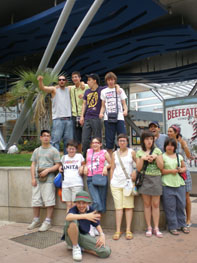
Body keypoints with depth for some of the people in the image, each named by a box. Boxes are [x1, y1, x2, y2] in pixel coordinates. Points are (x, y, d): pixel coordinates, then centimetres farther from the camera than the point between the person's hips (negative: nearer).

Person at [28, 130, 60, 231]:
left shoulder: (54, 150, 3)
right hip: (37, 179, 5)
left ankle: (47, 222, 5)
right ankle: (36, 221, 23)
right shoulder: (36, 150, 17)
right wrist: (33, 178, 4)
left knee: (49, 201, -5)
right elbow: (33, 165, 14)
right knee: (35, 200, 9)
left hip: (48, 179, -5)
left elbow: (57, 165, -2)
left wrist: (47, 170, -15)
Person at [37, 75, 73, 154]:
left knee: (68, 140, 8)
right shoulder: (54, 89, 5)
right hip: (57, 119, -4)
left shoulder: (69, 90, 15)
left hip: (68, 119, 4)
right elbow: (42, 88, -10)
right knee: (55, 139, -8)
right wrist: (40, 81, -30)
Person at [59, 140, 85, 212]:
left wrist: (82, 167, -5)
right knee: (68, 204, 4)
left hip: (77, 184, -3)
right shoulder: (64, 157, 15)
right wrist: (60, 167, 7)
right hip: (66, 184, 3)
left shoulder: (79, 156, 7)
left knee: (75, 204, -5)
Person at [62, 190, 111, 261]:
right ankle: (75, 247, -11)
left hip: (84, 236, 4)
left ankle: (82, 247, 4)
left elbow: (97, 224, 7)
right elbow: (68, 217, -44)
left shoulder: (90, 210, -5)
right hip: (72, 237, -3)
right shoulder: (74, 209, -19)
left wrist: (102, 235, -13)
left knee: (106, 252, -17)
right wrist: (85, 216, -55)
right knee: (72, 221, -36)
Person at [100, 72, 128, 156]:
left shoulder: (120, 90, 14)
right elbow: (103, 106, 14)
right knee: (109, 139, 0)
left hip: (119, 118, 0)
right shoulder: (104, 91, 16)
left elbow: (124, 103, 10)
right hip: (108, 118, 1)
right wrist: (101, 113, -6)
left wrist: (125, 110, -11)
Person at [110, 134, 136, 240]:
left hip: (128, 183, -1)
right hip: (116, 183, 1)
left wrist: (135, 172, -8)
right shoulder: (114, 154, 11)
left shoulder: (132, 152, 7)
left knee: (129, 206, 0)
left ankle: (128, 230, 6)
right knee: (118, 207, 2)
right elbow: (112, 168, 11)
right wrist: (111, 181, 6)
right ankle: (118, 230, 6)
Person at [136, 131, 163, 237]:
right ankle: (149, 227, 14)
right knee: (147, 204, 5)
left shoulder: (157, 151, 5)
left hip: (156, 178, 0)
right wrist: (142, 158, -12)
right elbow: (138, 168, 2)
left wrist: (155, 157, -13)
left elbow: (161, 166, 1)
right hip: (144, 179, 1)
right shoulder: (140, 152, 7)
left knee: (155, 204, 2)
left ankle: (156, 228, 10)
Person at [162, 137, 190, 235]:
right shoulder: (162, 157, -1)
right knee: (170, 207, 0)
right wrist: (171, 171, -15)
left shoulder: (179, 156, 13)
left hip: (180, 184, 4)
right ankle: (172, 227, 12)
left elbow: (184, 167, 20)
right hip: (167, 185, -4)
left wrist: (181, 170, -1)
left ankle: (182, 224, 25)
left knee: (181, 205, 9)